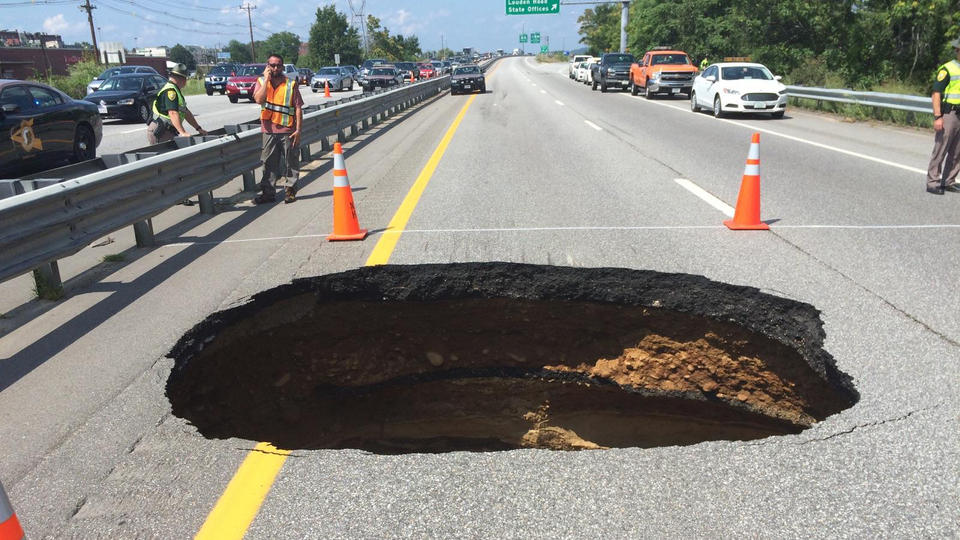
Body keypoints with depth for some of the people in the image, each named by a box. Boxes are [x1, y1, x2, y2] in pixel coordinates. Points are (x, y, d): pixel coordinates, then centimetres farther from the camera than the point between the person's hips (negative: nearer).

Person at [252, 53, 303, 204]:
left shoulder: (291, 84, 1)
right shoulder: (261, 82, 6)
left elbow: (298, 108, -1)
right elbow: (259, 99, -14)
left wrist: (298, 129, -8)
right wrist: (267, 79, -11)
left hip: (288, 131, -1)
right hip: (269, 131, 2)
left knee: (291, 162, 4)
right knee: (269, 163, 7)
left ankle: (290, 190, 15)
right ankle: (268, 192, 14)